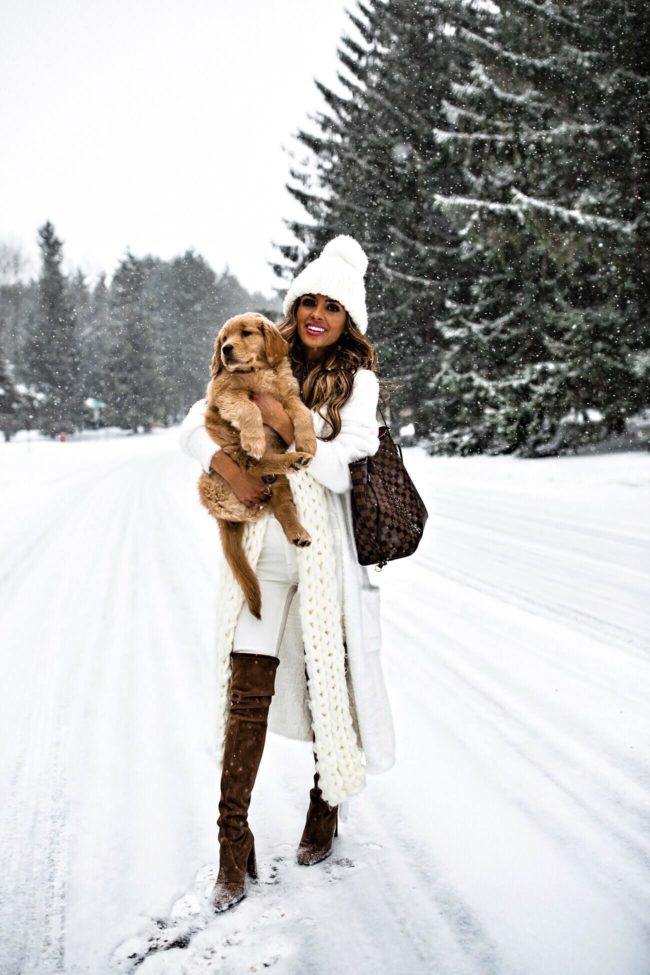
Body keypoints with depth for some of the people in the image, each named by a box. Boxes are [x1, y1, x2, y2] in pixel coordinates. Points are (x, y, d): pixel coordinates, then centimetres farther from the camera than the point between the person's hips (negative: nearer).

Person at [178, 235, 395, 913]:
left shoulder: (357, 381, 0)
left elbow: (340, 469, -12)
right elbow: (194, 427, 6)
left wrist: (282, 420, -15)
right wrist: (230, 470, -11)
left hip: (325, 551, -2)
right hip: (262, 549, 2)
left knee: (328, 683, 8)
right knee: (248, 692, -1)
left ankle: (325, 809, 32)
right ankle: (234, 846, 4)